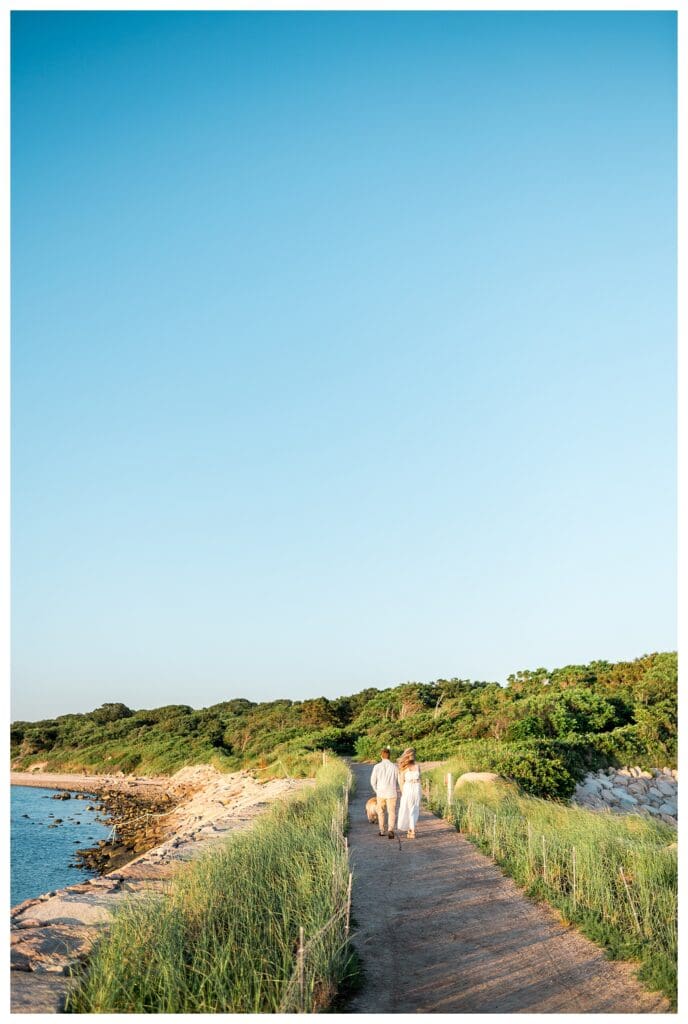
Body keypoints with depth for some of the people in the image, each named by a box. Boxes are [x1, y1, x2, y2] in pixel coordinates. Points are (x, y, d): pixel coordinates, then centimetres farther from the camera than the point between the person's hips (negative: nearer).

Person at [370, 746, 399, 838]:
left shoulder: (377, 767, -7)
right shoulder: (394, 766, -7)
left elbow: (373, 781, -2)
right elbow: (398, 780, 5)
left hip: (380, 793, 1)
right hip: (391, 793, -1)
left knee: (381, 812, 20)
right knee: (392, 813, 4)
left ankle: (382, 830, 26)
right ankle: (390, 830, -16)